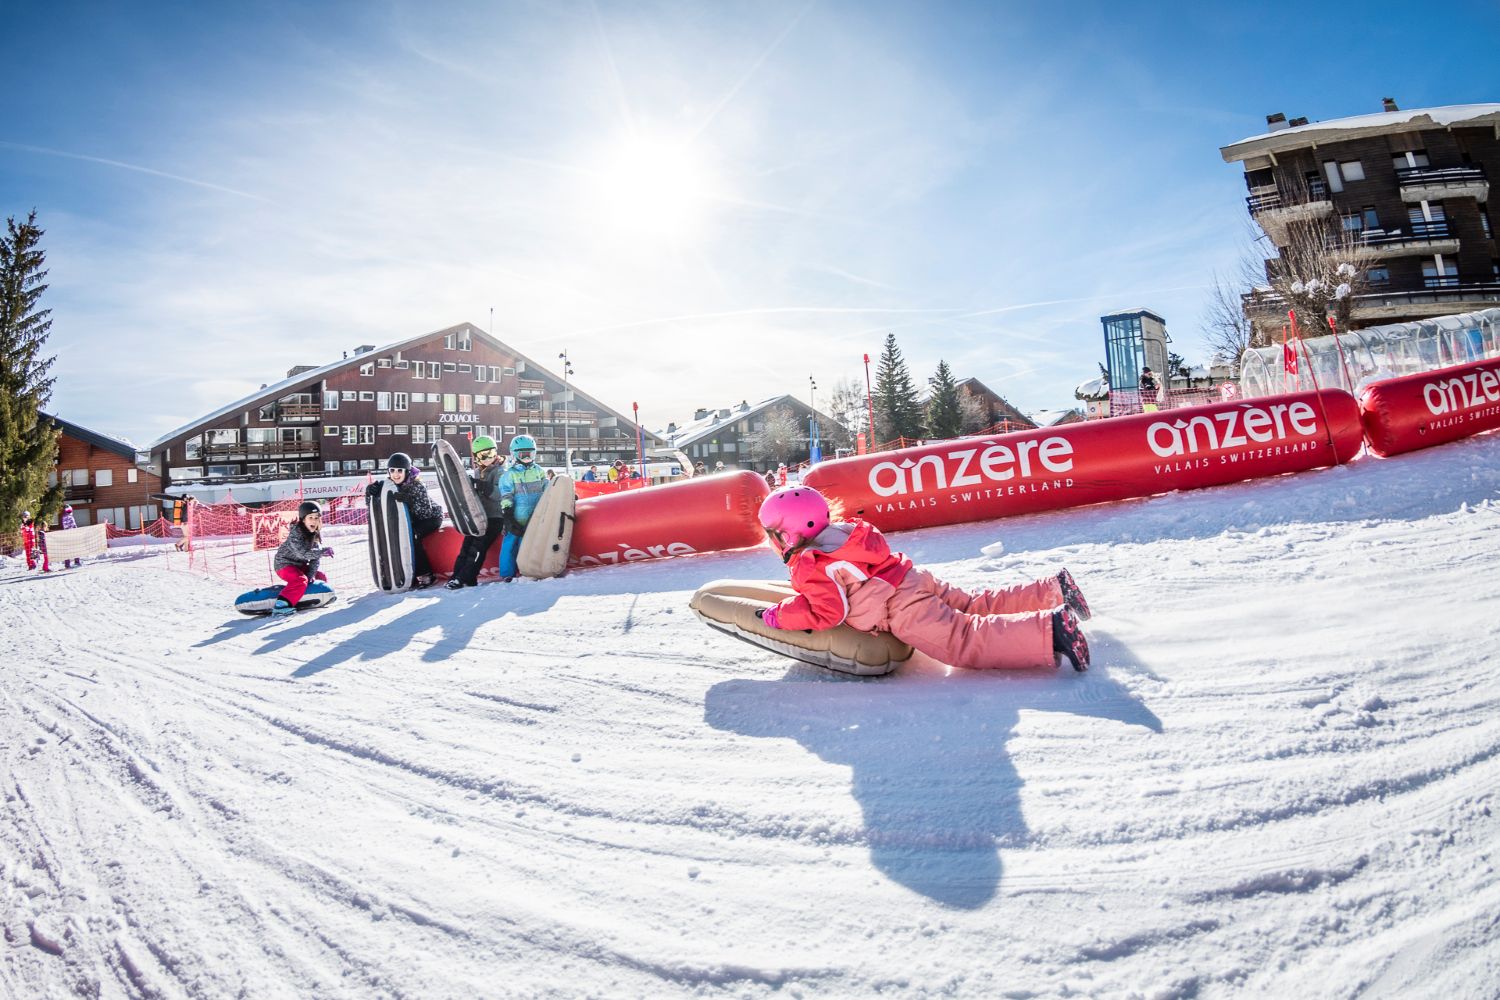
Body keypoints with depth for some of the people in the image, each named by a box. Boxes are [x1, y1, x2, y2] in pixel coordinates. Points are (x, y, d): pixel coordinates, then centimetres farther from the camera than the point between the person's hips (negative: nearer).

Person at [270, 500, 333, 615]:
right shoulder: (296, 531, -22)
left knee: (322, 578, 10)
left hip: (300, 565, 8)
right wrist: (323, 551, -34)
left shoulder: (316, 534, -1)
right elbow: (302, 553, -33)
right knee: (300, 580, -32)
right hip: (284, 564, -8)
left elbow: (314, 557, -4)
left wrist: (311, 574, -15)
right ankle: (281, 606, -37)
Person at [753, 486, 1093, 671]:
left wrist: (781, 615, -10)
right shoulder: (840, 533, 17)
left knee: (965, 642, -19)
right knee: (978, 606, 17)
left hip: (904, 609, -9)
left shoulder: (809, 568, -11)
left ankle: (1050, 630, -31)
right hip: (915, 582, 9)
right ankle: (1053, 590, 15)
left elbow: (827, 612, -21)